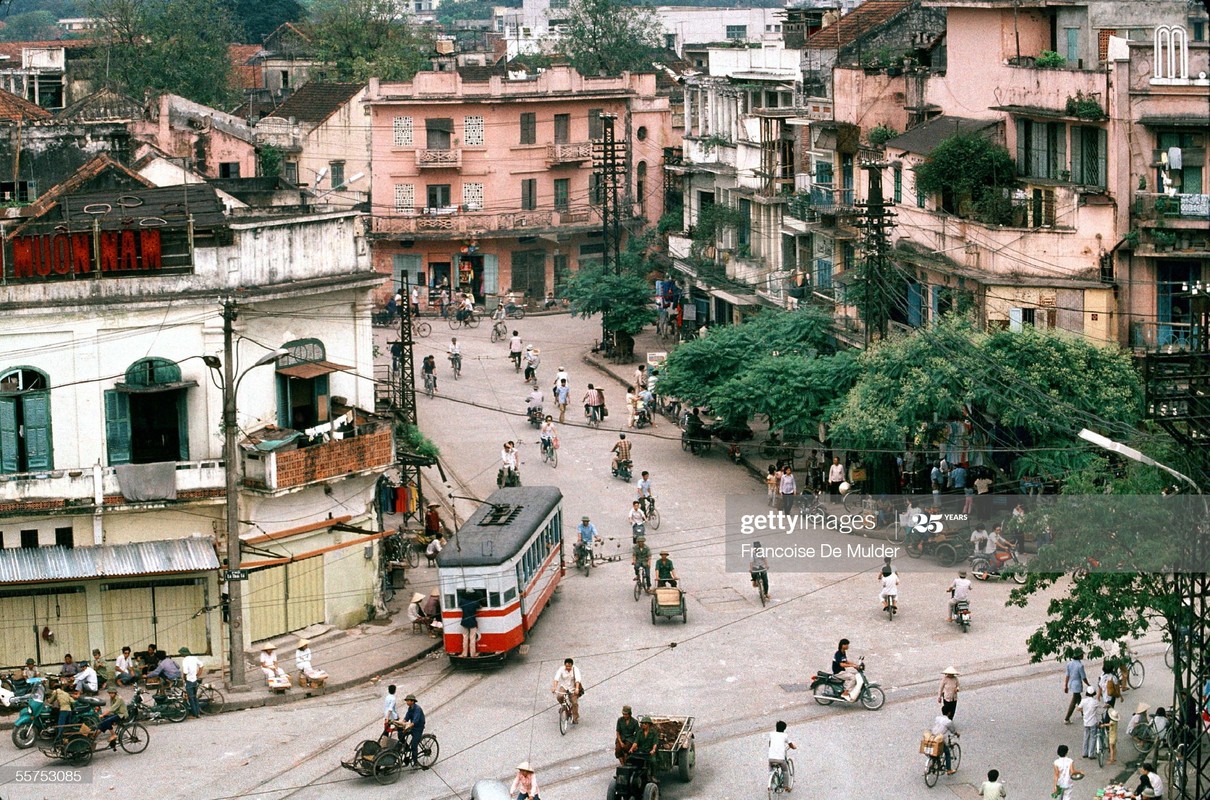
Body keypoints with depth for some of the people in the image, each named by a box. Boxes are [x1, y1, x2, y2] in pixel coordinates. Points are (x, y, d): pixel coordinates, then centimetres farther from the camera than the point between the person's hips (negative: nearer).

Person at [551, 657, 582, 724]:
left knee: (575, 703, -10)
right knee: (559, 697, -28)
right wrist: (554, 687, -42)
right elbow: (556, 678, -26)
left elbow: (577, 679, -30)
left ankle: (575, 719, 5)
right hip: (564, 686, 1)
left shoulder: (575, 669, -17)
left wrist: (577, 689, -46)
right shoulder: (561, 669, -15)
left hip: (573, 687, -1)